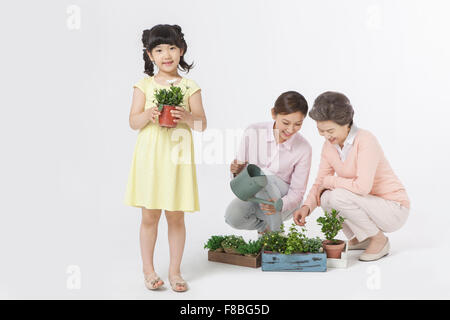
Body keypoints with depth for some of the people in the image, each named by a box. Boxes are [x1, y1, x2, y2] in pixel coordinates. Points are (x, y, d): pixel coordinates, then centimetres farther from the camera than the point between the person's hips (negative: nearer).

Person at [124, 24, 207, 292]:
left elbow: (202, 124, 2)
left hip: (178, 157, 0)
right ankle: (149, 270, 20)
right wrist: (148, 115, -17)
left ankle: (175, 271, 19)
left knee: (176, 216, 5)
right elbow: (133, 122, 2)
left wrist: (187, 117, -18)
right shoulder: (144, 86, 5)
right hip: (150, 156, 0)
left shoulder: (190, 87, 4)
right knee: (150, 216, 4)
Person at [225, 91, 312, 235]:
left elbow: (297, 192, -12)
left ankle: (276, 232, -13)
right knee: (233, 216, -29)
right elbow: (240, 169, -2)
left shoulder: (303, 148, -16)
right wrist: (237, 171, -28)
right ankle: (266, 225, 6)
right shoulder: (253, 132, -14)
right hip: (252, 195, 2)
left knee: (267, 178, -33)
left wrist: (279, 205, -34)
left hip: (283, 201, -2)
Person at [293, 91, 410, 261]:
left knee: (338, 196, -27)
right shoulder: (329, 145, -2)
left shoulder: (365, 140, -24)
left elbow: (362, 187, -34)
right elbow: (320, 182, -1)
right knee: (326, 197, -15)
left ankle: (379, 240, -6)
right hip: (368, 204, 7)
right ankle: (361, 238, 7)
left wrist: (329, 181, -19)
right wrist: (307, 206, -20)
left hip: (394, 209, -7)